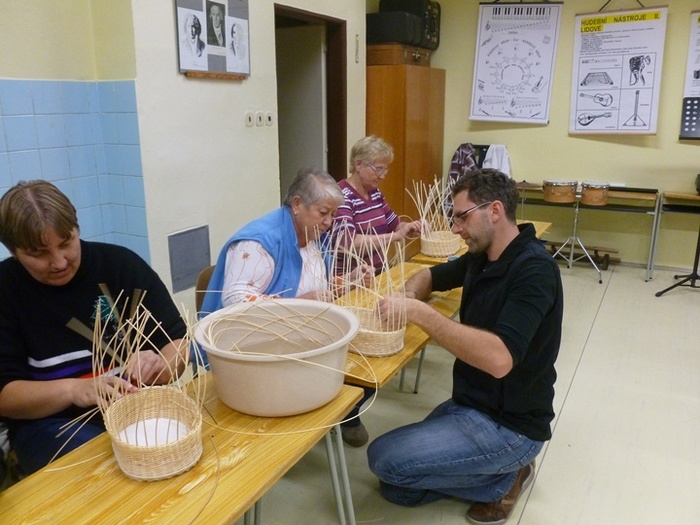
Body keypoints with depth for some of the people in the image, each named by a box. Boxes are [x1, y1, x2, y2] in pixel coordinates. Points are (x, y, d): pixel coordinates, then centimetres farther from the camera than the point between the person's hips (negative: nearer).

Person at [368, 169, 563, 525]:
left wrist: (419, 312, -34)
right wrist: (408, 298, -4)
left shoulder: (533, 269, -24)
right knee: (397, 490, 7)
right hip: (468, 404, 9)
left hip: (508, 425, -8)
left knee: (385, 457, -16)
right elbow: (431, 275, 20)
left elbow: (499, 358, -37)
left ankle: (504, 478, 2)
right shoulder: (482, 257, 3)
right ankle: (501, 471, 17)